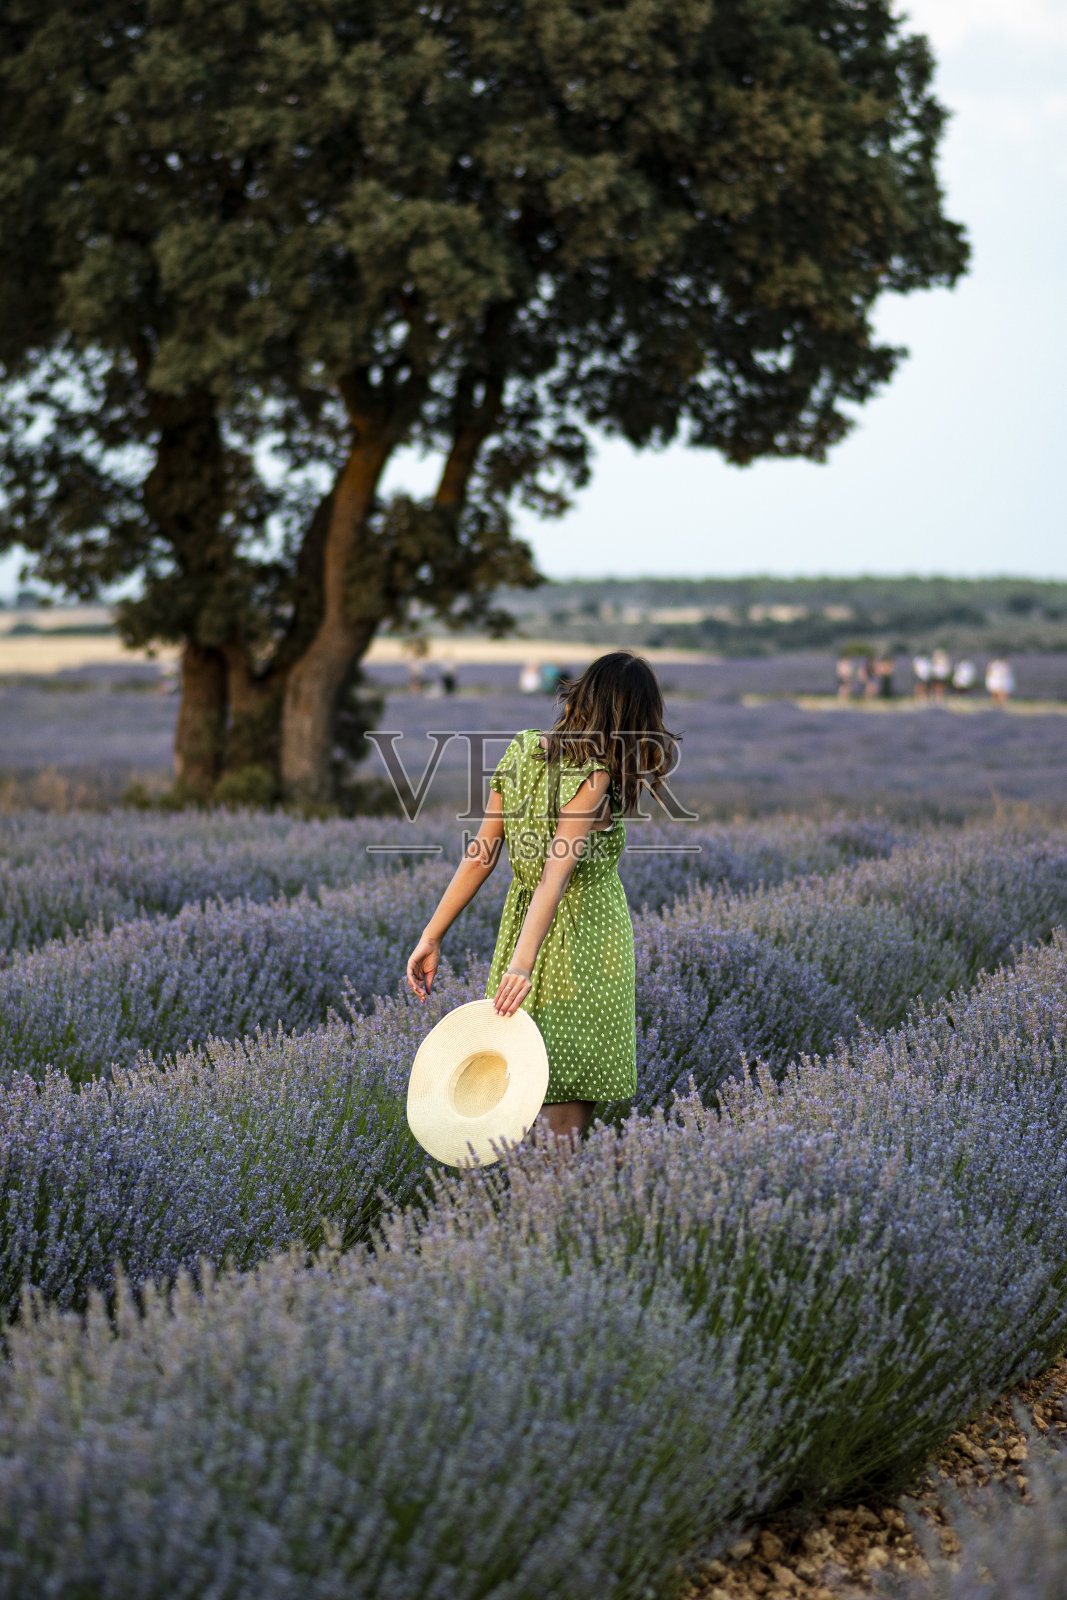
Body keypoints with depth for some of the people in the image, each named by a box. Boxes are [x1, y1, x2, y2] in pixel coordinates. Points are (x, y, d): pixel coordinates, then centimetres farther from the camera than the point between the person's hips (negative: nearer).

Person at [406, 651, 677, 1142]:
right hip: (589, 931, -6)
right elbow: (556, 874, -27)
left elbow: (480, 856, 0)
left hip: (519, 915, 7)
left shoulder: (522, 749, 2)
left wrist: (432, 936, 3)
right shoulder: (593, 775, -17)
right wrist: (523, 962, -33)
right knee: (570, 1104, 3)